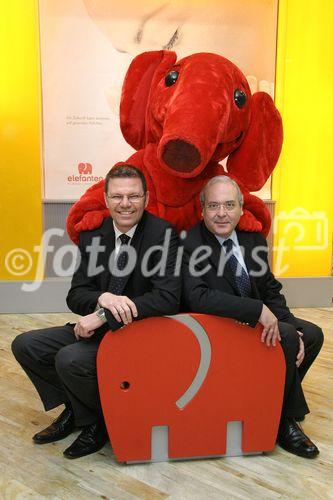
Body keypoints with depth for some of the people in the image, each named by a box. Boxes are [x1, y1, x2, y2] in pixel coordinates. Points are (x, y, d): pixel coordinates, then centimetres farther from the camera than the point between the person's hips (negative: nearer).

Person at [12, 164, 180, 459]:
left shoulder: (164, 234, -16)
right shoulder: (92, 236, 1)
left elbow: (168, 298, -26)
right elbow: (75, 296, 0)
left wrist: (103, 315, -27)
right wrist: (103, 298, -25)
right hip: (99, 327, 7)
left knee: (70, 358, -26)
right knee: (25, 345, 0)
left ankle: (97, 422, 5)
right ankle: (73, 408, 20)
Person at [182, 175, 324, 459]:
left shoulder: (254, 240, 1)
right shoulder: (189, 245, -20)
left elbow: (270, 290, 7)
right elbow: (197, 297, -32)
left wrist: (290, 328, -10)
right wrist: (258, 309, -34)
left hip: (256, 320, 8)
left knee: (312, 335, 3)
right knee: (286, 337, -22)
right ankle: (285, 420, 1)